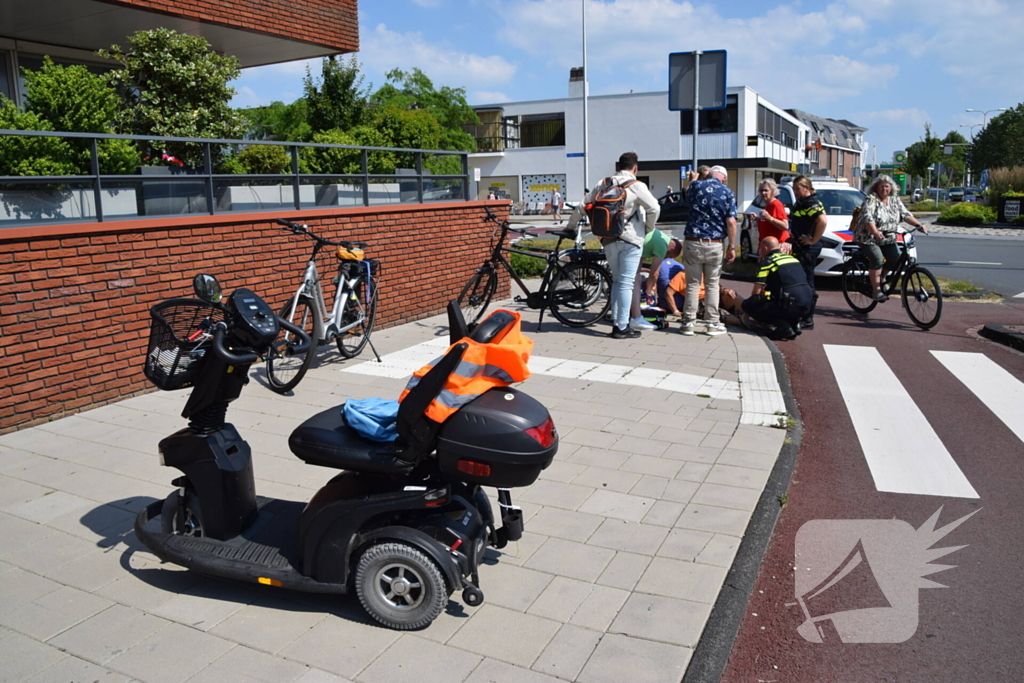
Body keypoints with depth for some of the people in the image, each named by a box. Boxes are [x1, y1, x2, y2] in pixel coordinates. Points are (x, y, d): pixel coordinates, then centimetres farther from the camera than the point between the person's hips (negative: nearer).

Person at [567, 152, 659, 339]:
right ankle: (622, 327, -1)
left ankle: (616, 322, 16)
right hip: (630, 239, -5)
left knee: (616, 281, 16)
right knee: (626, 283, -2)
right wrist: (648, 229, 0)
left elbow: (581, 206, 11)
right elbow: (654, 208, -16)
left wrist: (570, 226, 25)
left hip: (608, 240, 5)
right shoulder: (636, 186, -7)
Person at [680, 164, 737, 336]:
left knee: (692, 284, 7)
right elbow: (731, 222, -7)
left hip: (692, 242, 0)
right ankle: (712, 323, 12)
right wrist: (732, 247, -1)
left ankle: (689, 323, 8)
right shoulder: (728, 193, -1)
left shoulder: (696, 185, 1)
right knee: (712, 285, 10)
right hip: (714, 245, 0)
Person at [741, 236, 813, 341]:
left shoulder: (766, 262, 0)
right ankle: (794, 322, 14)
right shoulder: (792, 258, 22)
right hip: (806, 307, 8)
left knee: (747, 305, 1)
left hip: (789, 306, -8)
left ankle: (783, 326, -8)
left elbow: (756, 292, -4)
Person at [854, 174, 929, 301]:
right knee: (877, 258, -24)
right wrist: (875, 232, -41)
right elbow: (868, 218, -25)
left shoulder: (895, 200, 10)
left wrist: (919, 225, -12)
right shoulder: (870, 199, -11)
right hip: (868, 238, -6)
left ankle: (880, 278, 16)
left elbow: (906, 215, 4)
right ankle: (876, 290, -21)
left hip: (887, 239, 6)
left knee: (896, 258, -9)